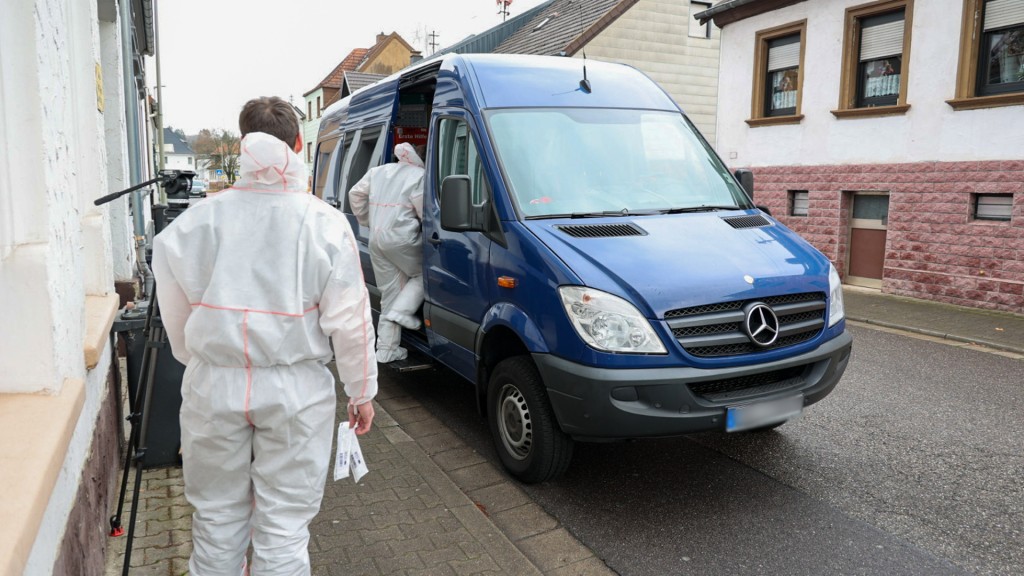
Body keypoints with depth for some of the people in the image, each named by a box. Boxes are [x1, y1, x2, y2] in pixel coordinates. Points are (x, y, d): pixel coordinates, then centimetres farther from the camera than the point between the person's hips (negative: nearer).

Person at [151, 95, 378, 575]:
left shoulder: (198, 219, -4)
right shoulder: (324, 223, -10)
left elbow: (175, 312, 5)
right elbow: (349, 320, -8)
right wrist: (362, 392, 3)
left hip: (213, 386, 2)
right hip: (295, 390, -2)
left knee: (217, 517, 20)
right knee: (284, 526, 10)